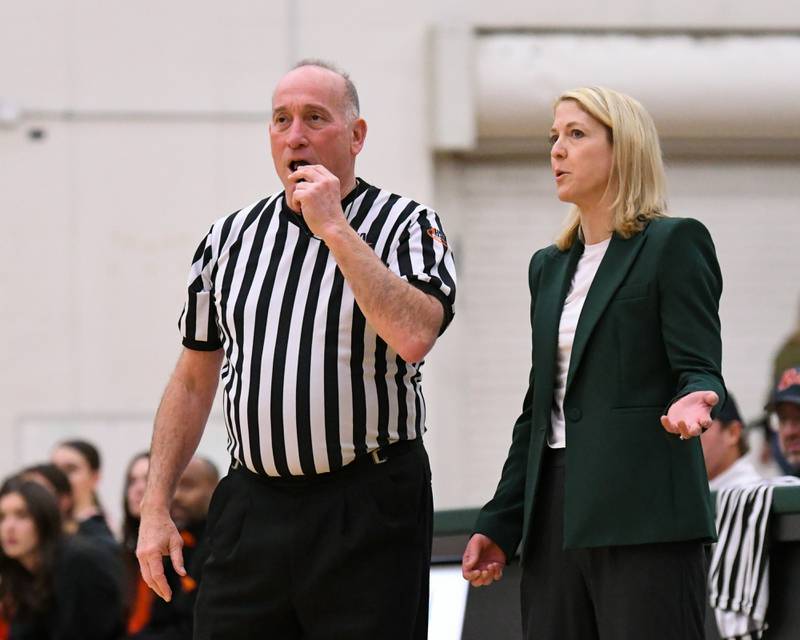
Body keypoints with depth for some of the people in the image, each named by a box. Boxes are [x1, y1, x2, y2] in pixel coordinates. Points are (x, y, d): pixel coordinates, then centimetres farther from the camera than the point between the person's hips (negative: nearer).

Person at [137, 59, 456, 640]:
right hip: (251, 506, 4)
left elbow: (412, 336, -19)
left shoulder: (407, 226, 1)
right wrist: (155, 508, 11)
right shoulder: (231, 237, 12)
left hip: (367, 507, -3)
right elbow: (193, 380, 17)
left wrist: (334, 227, -14)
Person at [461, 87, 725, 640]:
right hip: (556, 517, 7)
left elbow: (699, 369, -7)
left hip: (642, 511, -7)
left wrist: (692, 401, -31)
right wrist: (499, 524, 18)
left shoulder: (675, 243, 0)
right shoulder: (550, 267, 21)